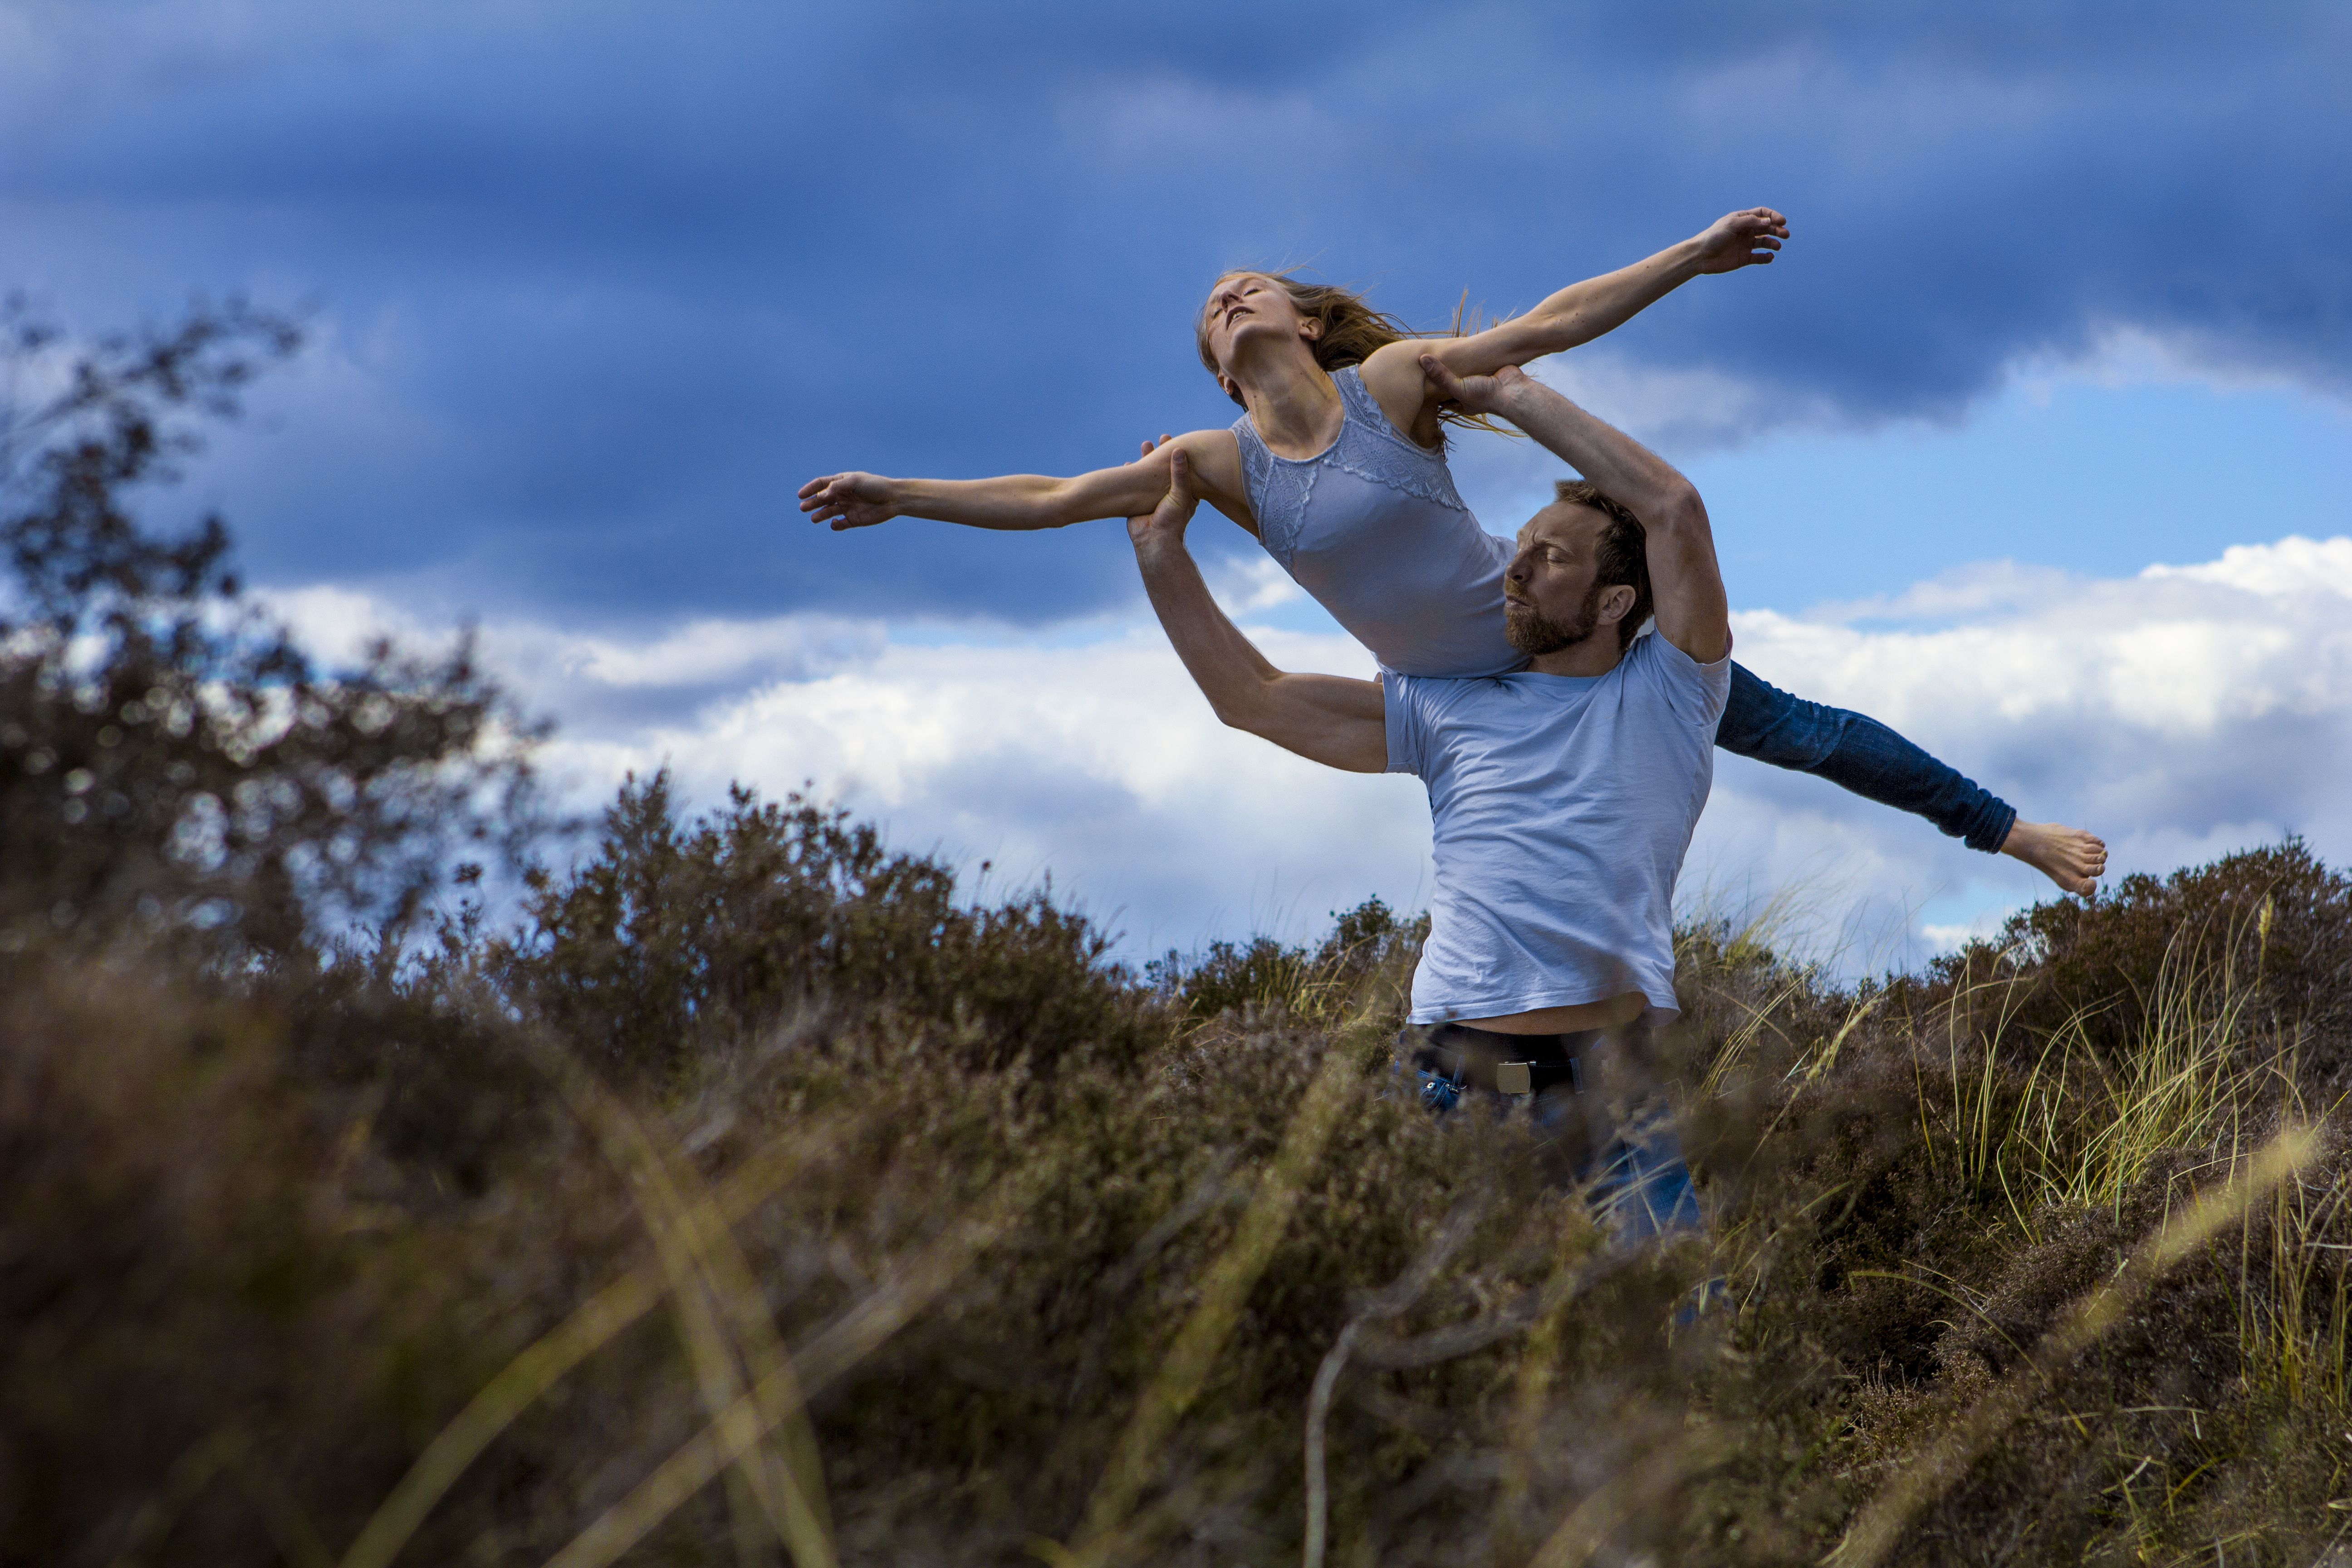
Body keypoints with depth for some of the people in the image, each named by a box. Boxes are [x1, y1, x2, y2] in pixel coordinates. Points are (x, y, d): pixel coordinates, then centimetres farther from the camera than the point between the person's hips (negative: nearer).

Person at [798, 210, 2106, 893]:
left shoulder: (1390, 380, -11)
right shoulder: (1224, 463, -4)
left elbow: (1546, 326, -14)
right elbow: (1048, 498, -1)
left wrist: (1695, 255, -19)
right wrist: (897, 495, -3)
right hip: (1459, 706, 3)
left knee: (1786, 728, -2)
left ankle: (2008, 828, 9)